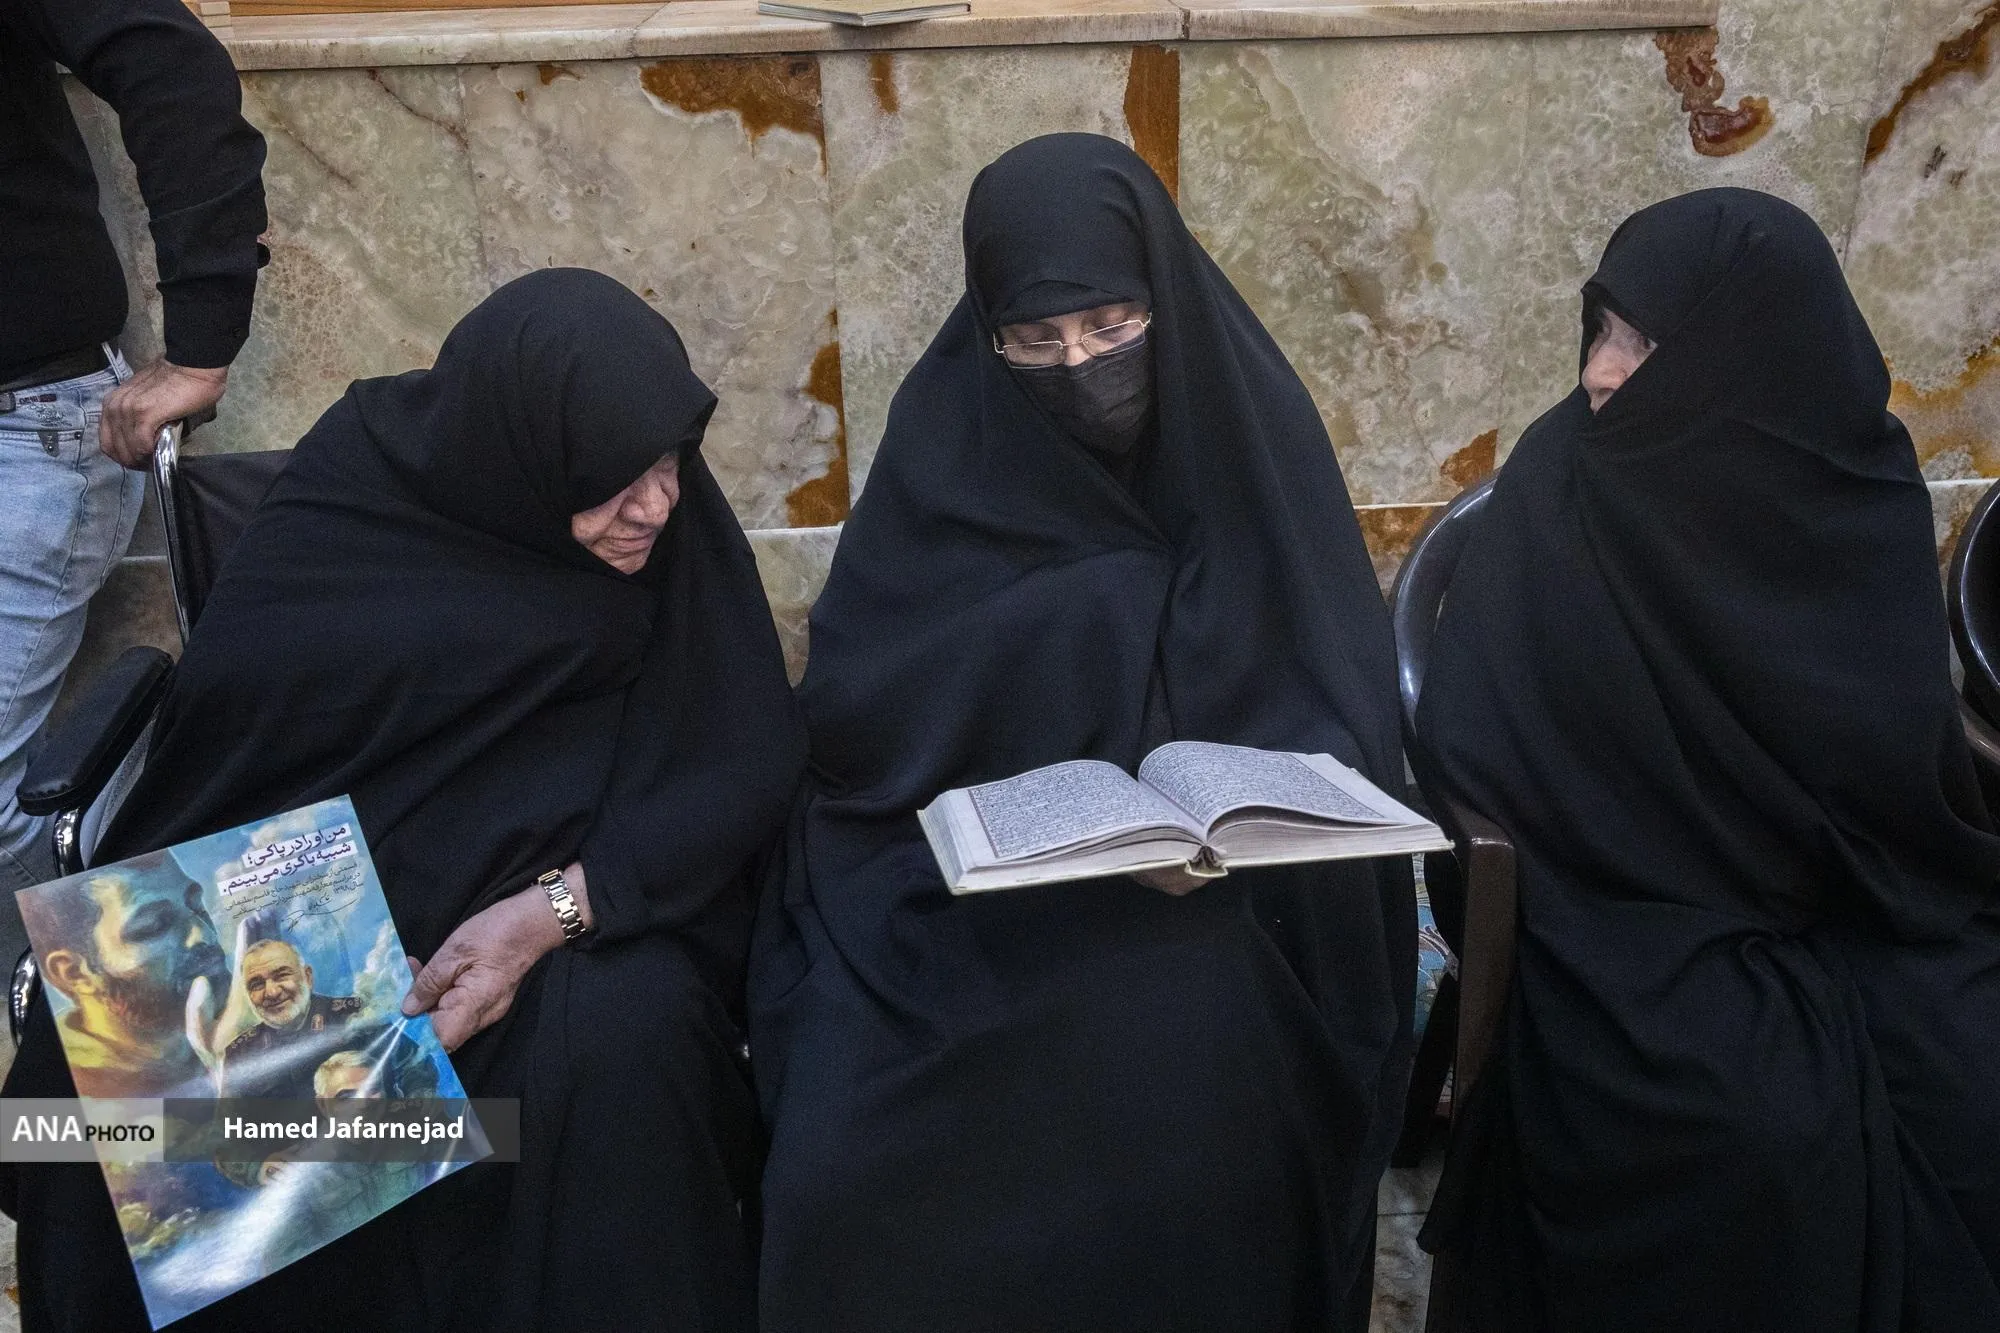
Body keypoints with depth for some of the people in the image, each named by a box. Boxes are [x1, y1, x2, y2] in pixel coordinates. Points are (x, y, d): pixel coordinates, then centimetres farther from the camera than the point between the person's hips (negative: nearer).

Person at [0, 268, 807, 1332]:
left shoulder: (675, 521, -10)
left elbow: (754, 758, -12)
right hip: (336, 878, 1)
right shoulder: (349, 496, -10)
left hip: (586, 875, 0)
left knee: (623, 1031, -33)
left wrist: (553, 910, -26)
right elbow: (220, 756, -6)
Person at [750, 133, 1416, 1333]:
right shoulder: (949, 447, -1)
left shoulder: (1251, 430, -1)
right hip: (958, 920, 0)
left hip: (1219, 945, 0)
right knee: (854, 1191, -15)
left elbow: (1350, 713, -2)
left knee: (1177, 1219, -15)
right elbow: (856, 705, -4)